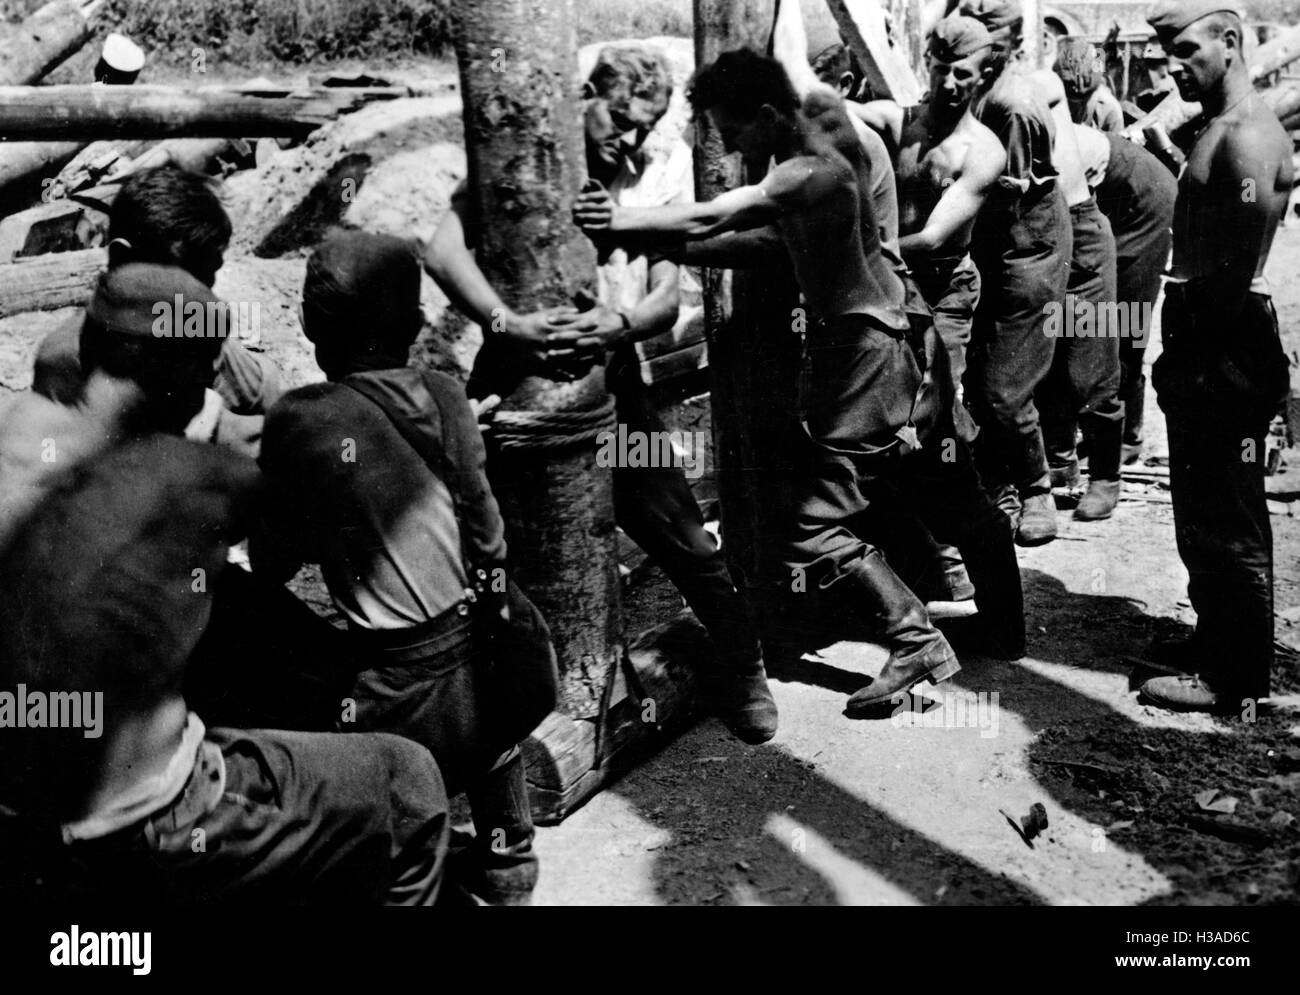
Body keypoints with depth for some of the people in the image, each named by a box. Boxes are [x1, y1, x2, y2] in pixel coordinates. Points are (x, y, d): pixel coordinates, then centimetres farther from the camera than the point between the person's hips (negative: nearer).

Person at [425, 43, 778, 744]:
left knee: (684, 538, 1)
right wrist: (506, 323, -30)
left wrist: (619, 326, -22)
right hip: (517, 373, -2)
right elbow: (443, 250, -15)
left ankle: (743, 672, 21)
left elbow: (666, 300, 1)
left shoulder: (657, 180, 8)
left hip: (609, 377, 2)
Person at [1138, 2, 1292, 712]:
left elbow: (1239, 268, -23)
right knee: (1209, 513, 19)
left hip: (1226, 351, -10)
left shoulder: (1247, 137, -16)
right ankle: (1217, 639, 34)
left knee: (1224, 522, -1)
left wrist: (1195, 355, -18)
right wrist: (1183, 347, 11)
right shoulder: (1218, 129, 16)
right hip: (1210, 347, 10)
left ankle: (1235, 680, 10)